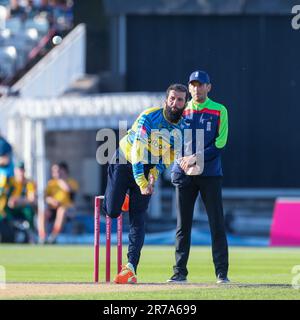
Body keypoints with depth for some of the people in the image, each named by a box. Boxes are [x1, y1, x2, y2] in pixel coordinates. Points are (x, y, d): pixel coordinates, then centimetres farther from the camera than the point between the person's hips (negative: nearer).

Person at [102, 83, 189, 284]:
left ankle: (131, 267, -11)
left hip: (148, 169, 3)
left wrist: (156, 172, -14)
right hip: (124, 161, -3)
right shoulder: (149, 117, -24)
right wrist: (141, 183, -35)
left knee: (138, 219, -6)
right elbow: (137, 150, -28)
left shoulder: (182, 127, -8)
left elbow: (171, 154, 5)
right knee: (112, 211, -8)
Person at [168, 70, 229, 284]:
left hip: (210, 173, -2)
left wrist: (196, 158, -15)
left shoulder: (219, 111, 3)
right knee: (183, 224, 3)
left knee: (217, 224, -4)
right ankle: (180, 272, 6)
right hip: (184, 175, 2)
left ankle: (222, 272, -2)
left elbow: (220, 144, -4)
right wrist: (183, 160, -11)